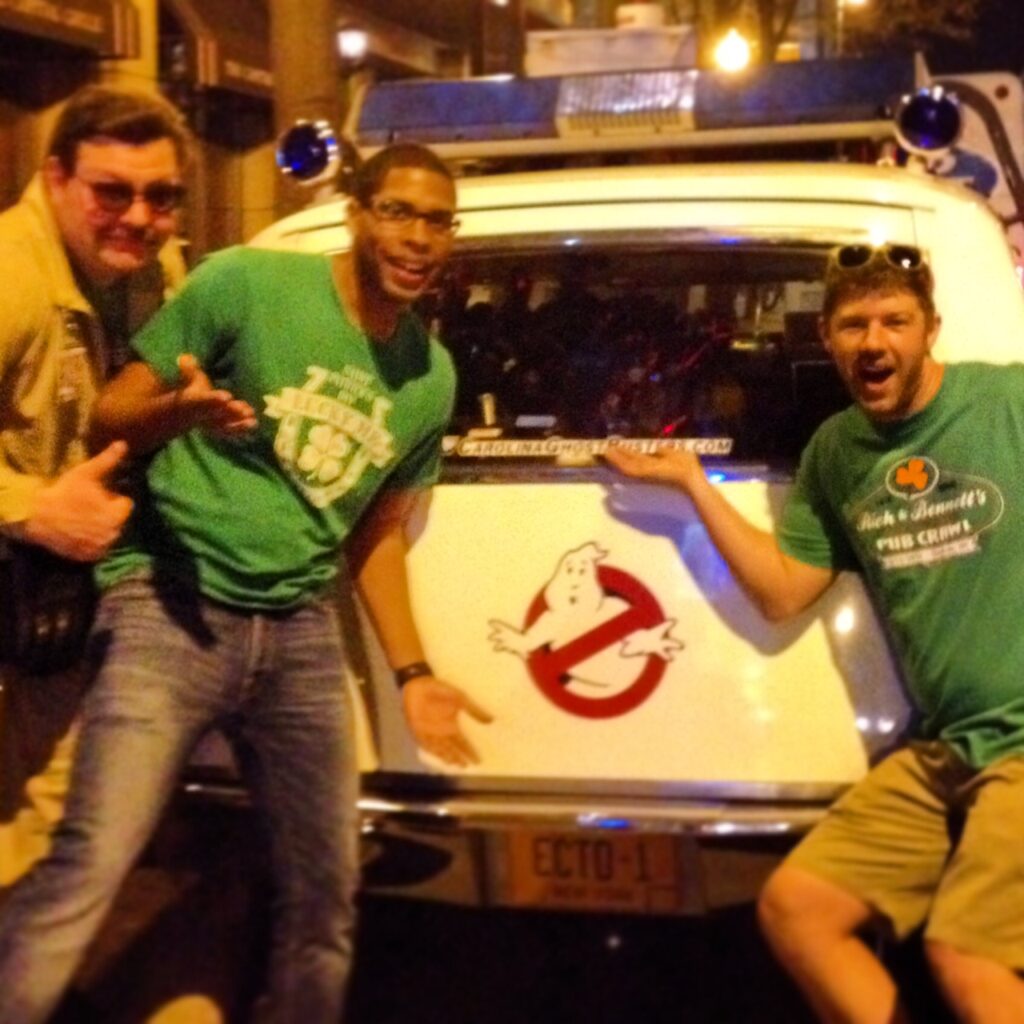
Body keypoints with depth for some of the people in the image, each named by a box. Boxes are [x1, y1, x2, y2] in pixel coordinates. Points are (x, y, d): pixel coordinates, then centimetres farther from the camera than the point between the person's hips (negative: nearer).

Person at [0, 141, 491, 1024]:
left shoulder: (432, 377, 10)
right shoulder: (246, 283, -6)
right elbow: (110, 417, -3)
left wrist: (412, 672, 12)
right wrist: (178, 411, -26)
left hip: (302, 633, 6)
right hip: (171, 607, -5)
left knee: (325, 894, 11)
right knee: (87, 871, -17)